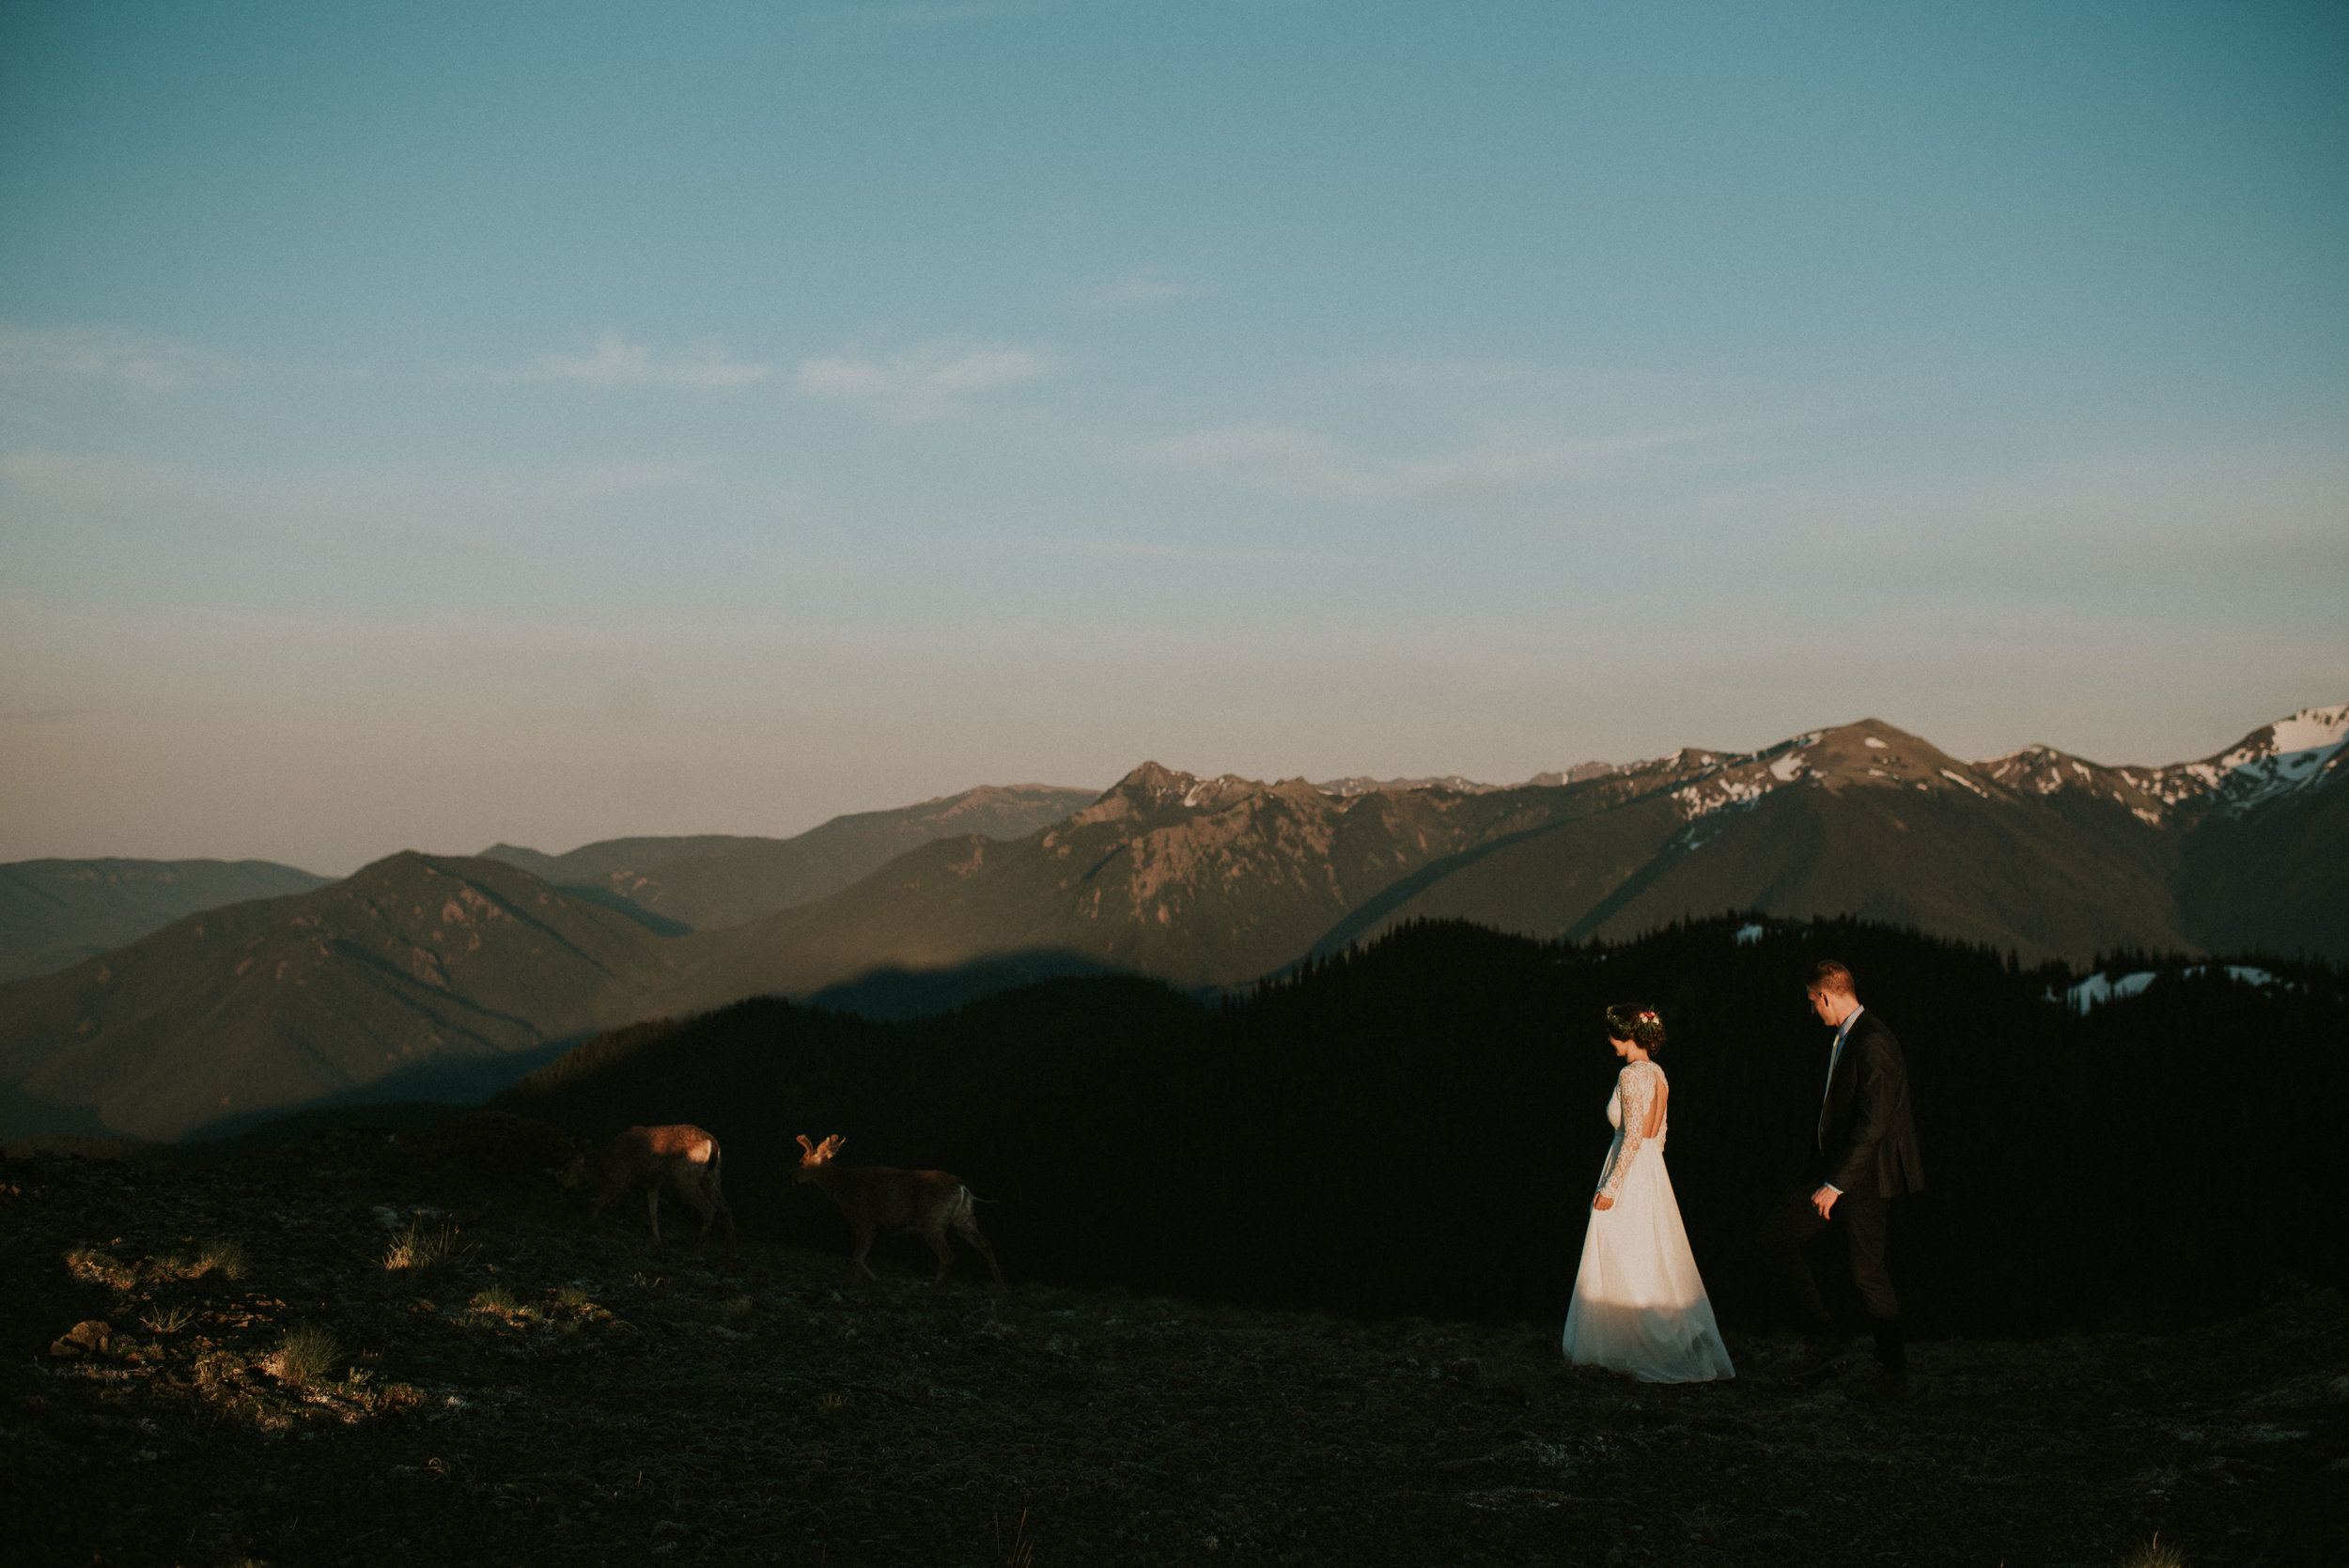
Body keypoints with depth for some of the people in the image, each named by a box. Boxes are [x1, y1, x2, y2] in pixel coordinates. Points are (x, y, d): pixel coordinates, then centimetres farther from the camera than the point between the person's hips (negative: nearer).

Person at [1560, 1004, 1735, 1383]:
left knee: (1624, 1266, 0)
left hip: (1631, 1172, -9)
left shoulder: (1632, 1074, -17)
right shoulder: (1657, 1074, 9)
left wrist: (1610, 1186, -19)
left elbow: (1633, 1136, -21)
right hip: (1653, 1173, 9)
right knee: (1654, 1264, 14)